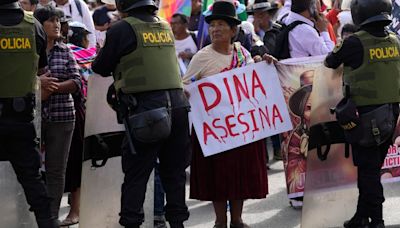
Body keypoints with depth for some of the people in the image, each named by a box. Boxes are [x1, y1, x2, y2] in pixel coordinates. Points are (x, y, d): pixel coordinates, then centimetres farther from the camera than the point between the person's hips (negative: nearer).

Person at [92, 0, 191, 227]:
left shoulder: (122, 29, -4)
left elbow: (101, 68, 4)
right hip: (177, 104, 5)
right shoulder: (165, 27, 13)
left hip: (145, 108, -5)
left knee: (136, 174, 1)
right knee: (174, 172, 12)